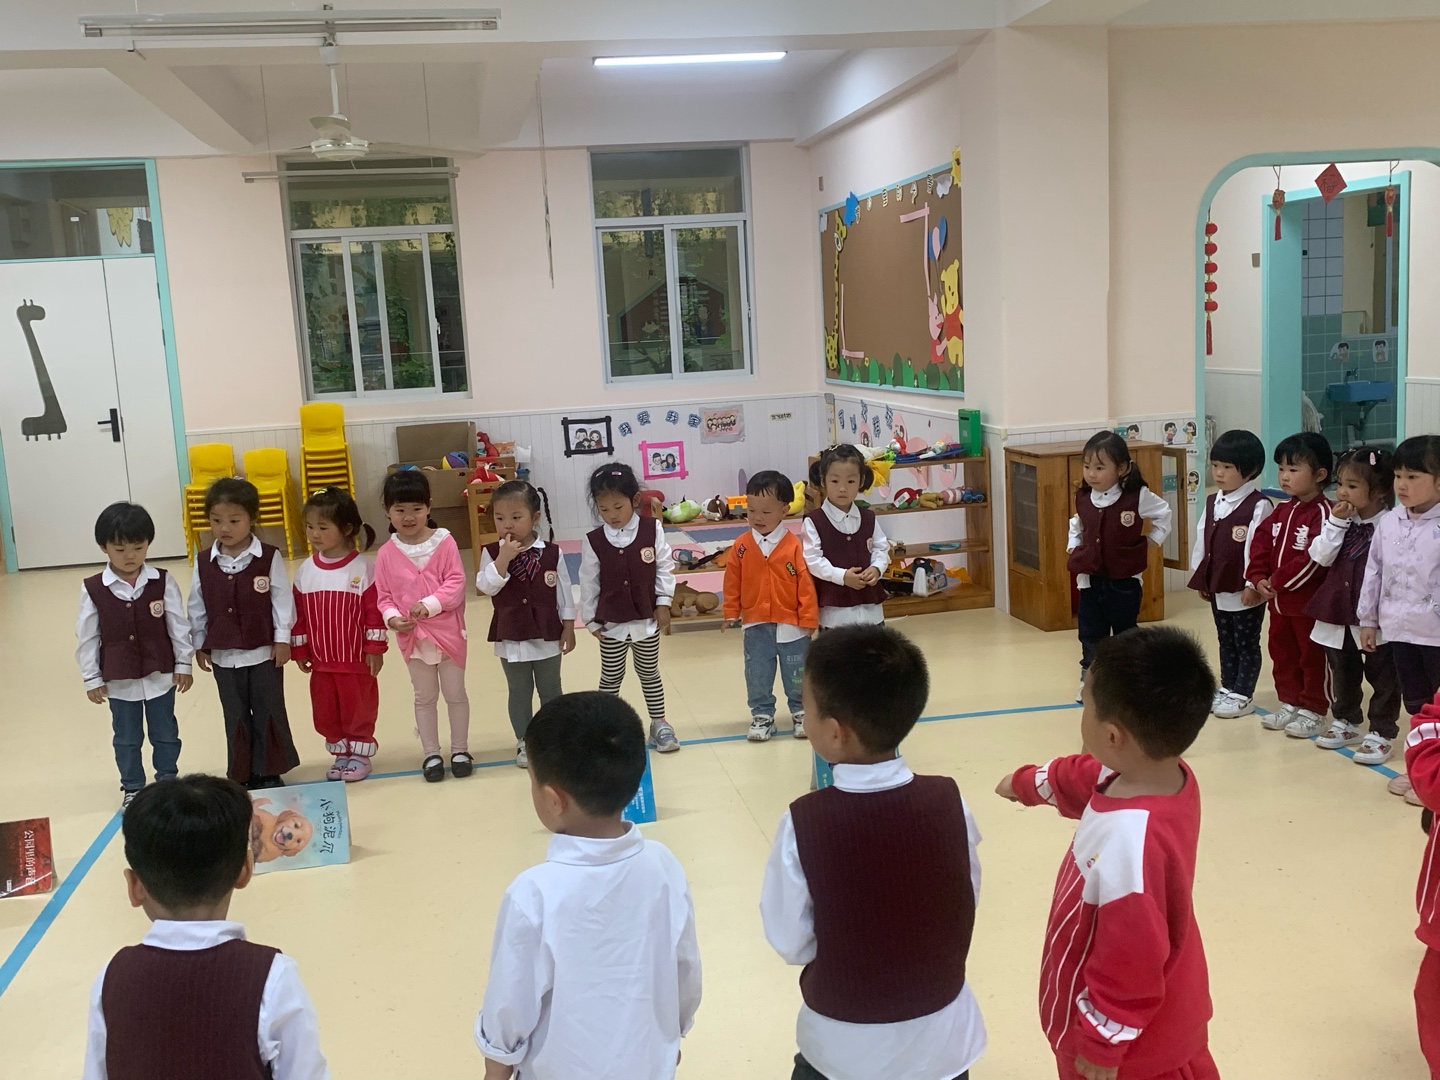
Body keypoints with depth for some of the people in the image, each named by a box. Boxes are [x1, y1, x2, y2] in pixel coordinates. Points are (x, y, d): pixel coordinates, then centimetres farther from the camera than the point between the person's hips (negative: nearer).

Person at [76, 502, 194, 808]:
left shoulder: (163, 582, -9)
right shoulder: (92, 589, -10)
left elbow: (178, 625, -3)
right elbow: (87, 637, -4)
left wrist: (183, 664, -3)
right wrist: (91, 678, -2)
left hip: (160, 675, 0)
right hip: (119, 680, 0)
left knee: (165, 733, 15)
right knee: (127, 738, 16)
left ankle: (167, 781, 33)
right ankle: (132, 787, 33)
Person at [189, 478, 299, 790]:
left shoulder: (269, 558, -10)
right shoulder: (204, 563, -1)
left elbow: (282, 600, -7)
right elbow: (197, 606, 6)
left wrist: (282, 639, -9)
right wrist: (199, 644, 7)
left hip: (264, 651, -3)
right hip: (223, 655, 3)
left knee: (269, 713, 7)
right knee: (235, 717, 12)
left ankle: (269, 772, 20)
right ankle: (242, 774, 23)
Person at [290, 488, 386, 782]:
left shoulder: (362, 568, -13)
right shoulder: (305, 570, 0)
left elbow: (374, 611, -11)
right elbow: (298, 614, 6)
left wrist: (375, 649, -11)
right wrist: (299, 650, 6)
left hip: (357, 659, -4)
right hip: (321, 660, 4)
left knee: (359, 708, 8)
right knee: (325, 712, 13)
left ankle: (360, 754, 24)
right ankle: (341, 753, 29)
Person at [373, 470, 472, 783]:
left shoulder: (444, 542, -10)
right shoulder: (386, 553, -4)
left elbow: (456, 583, -13)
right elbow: (383, 595, 0)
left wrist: (431, 603, -25)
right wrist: (392, 617, -18)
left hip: (448, 630, -1)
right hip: (412, 636, 2)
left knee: (455, 693, 11)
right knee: (425, 697, 14)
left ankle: (460, 750, 25)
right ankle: (431, 754, 26)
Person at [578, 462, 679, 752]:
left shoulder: (652, 530, -9)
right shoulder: (593, 541, -9)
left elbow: (664, 568, -2)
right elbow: (588, 582, -2)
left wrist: (663, 603, -5)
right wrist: (590, 618, 0)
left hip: (647, 618, 0)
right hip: (611, 622, 0)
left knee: (649, 673, 14)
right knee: (611, 677, 12)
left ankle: (659, 723, 27)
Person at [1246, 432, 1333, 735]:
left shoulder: (1322, 513, -18)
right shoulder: (1282, 510, 8)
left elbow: (1315, 559, -25)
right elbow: (1261, 544, 7)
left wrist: (1278, 581, -18)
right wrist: (1257, 580, -6)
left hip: (1309, 603, -8)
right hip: (1278, 601, 8)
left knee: (1313, 657, 7)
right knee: (1282, 653, 17)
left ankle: (1312, 709, 18)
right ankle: (1290, 702, 30)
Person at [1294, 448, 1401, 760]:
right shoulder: (1341, 520, 3)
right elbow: (1322, 557, -4)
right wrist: (1337, 523, -13)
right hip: (1338, 611, 6)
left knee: (1382, 676, 7)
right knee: (1342, 673, 18)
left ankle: (1382, 734, 16)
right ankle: (1346, 723, 34)